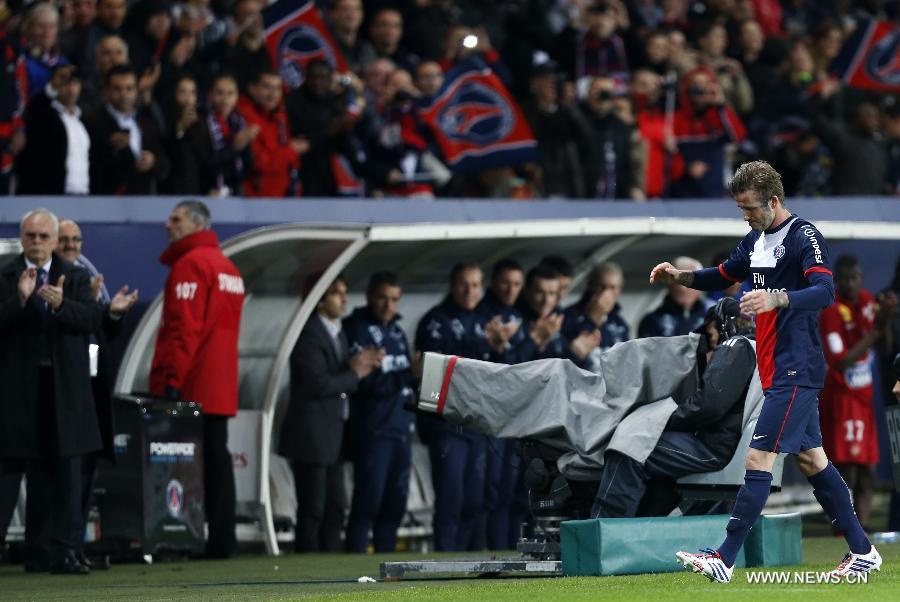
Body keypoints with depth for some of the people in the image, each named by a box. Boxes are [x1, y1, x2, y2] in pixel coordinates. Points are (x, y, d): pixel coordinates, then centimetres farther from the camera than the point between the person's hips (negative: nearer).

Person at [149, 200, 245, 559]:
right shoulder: (226, 266, 18)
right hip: (220, 387, 9)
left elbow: (184, 327, -18)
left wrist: (170, 378, -20)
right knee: (216, 456, 8)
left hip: (191, 387, -9)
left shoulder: (190, 264, -10)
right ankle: (221, 539, 8)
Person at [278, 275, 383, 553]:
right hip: (311, 435, -9)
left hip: (333, 435, 9)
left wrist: (365, 365, 0)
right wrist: (354, 373, -10)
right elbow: (317, 383, -21)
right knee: (313, 509, -6)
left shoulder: (338, 332, 16)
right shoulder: (309, 334, -13)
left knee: (335, 507, 10)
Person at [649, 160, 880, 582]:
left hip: (795, 370, -10)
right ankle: (862, 552, 18)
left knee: (759, 459, -11)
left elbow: (824, 292, -28)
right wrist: (680, 276, 10)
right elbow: (723, 276, 28)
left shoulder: (803, 236, -15)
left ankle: (724, 559, -12)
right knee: (810, 459, 12)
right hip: (778, 371, 10)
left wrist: (776, 298, -46)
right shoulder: (756, 240, 13)